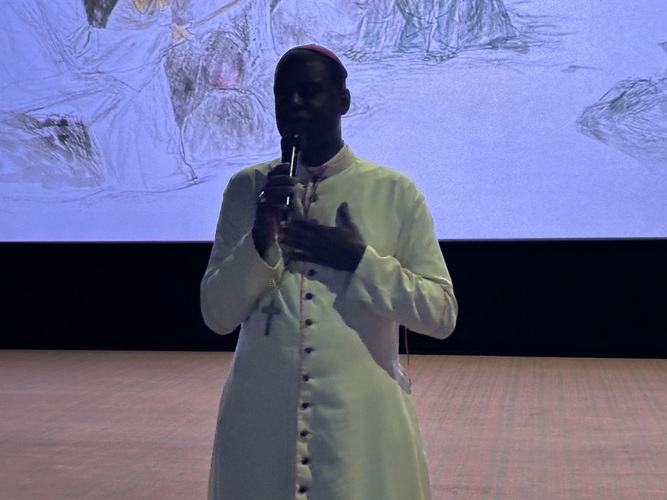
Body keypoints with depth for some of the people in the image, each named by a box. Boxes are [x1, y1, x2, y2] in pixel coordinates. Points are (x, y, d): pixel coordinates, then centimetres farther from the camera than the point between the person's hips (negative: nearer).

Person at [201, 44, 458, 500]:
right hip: (261, 418, 2)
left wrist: (359, 260, -14)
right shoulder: (247, 188, 3)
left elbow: (441, 315, -3)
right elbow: (218, 316, 1)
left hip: (363, 420, -1)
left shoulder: (395, 192, -2)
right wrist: (260, 239, -13)